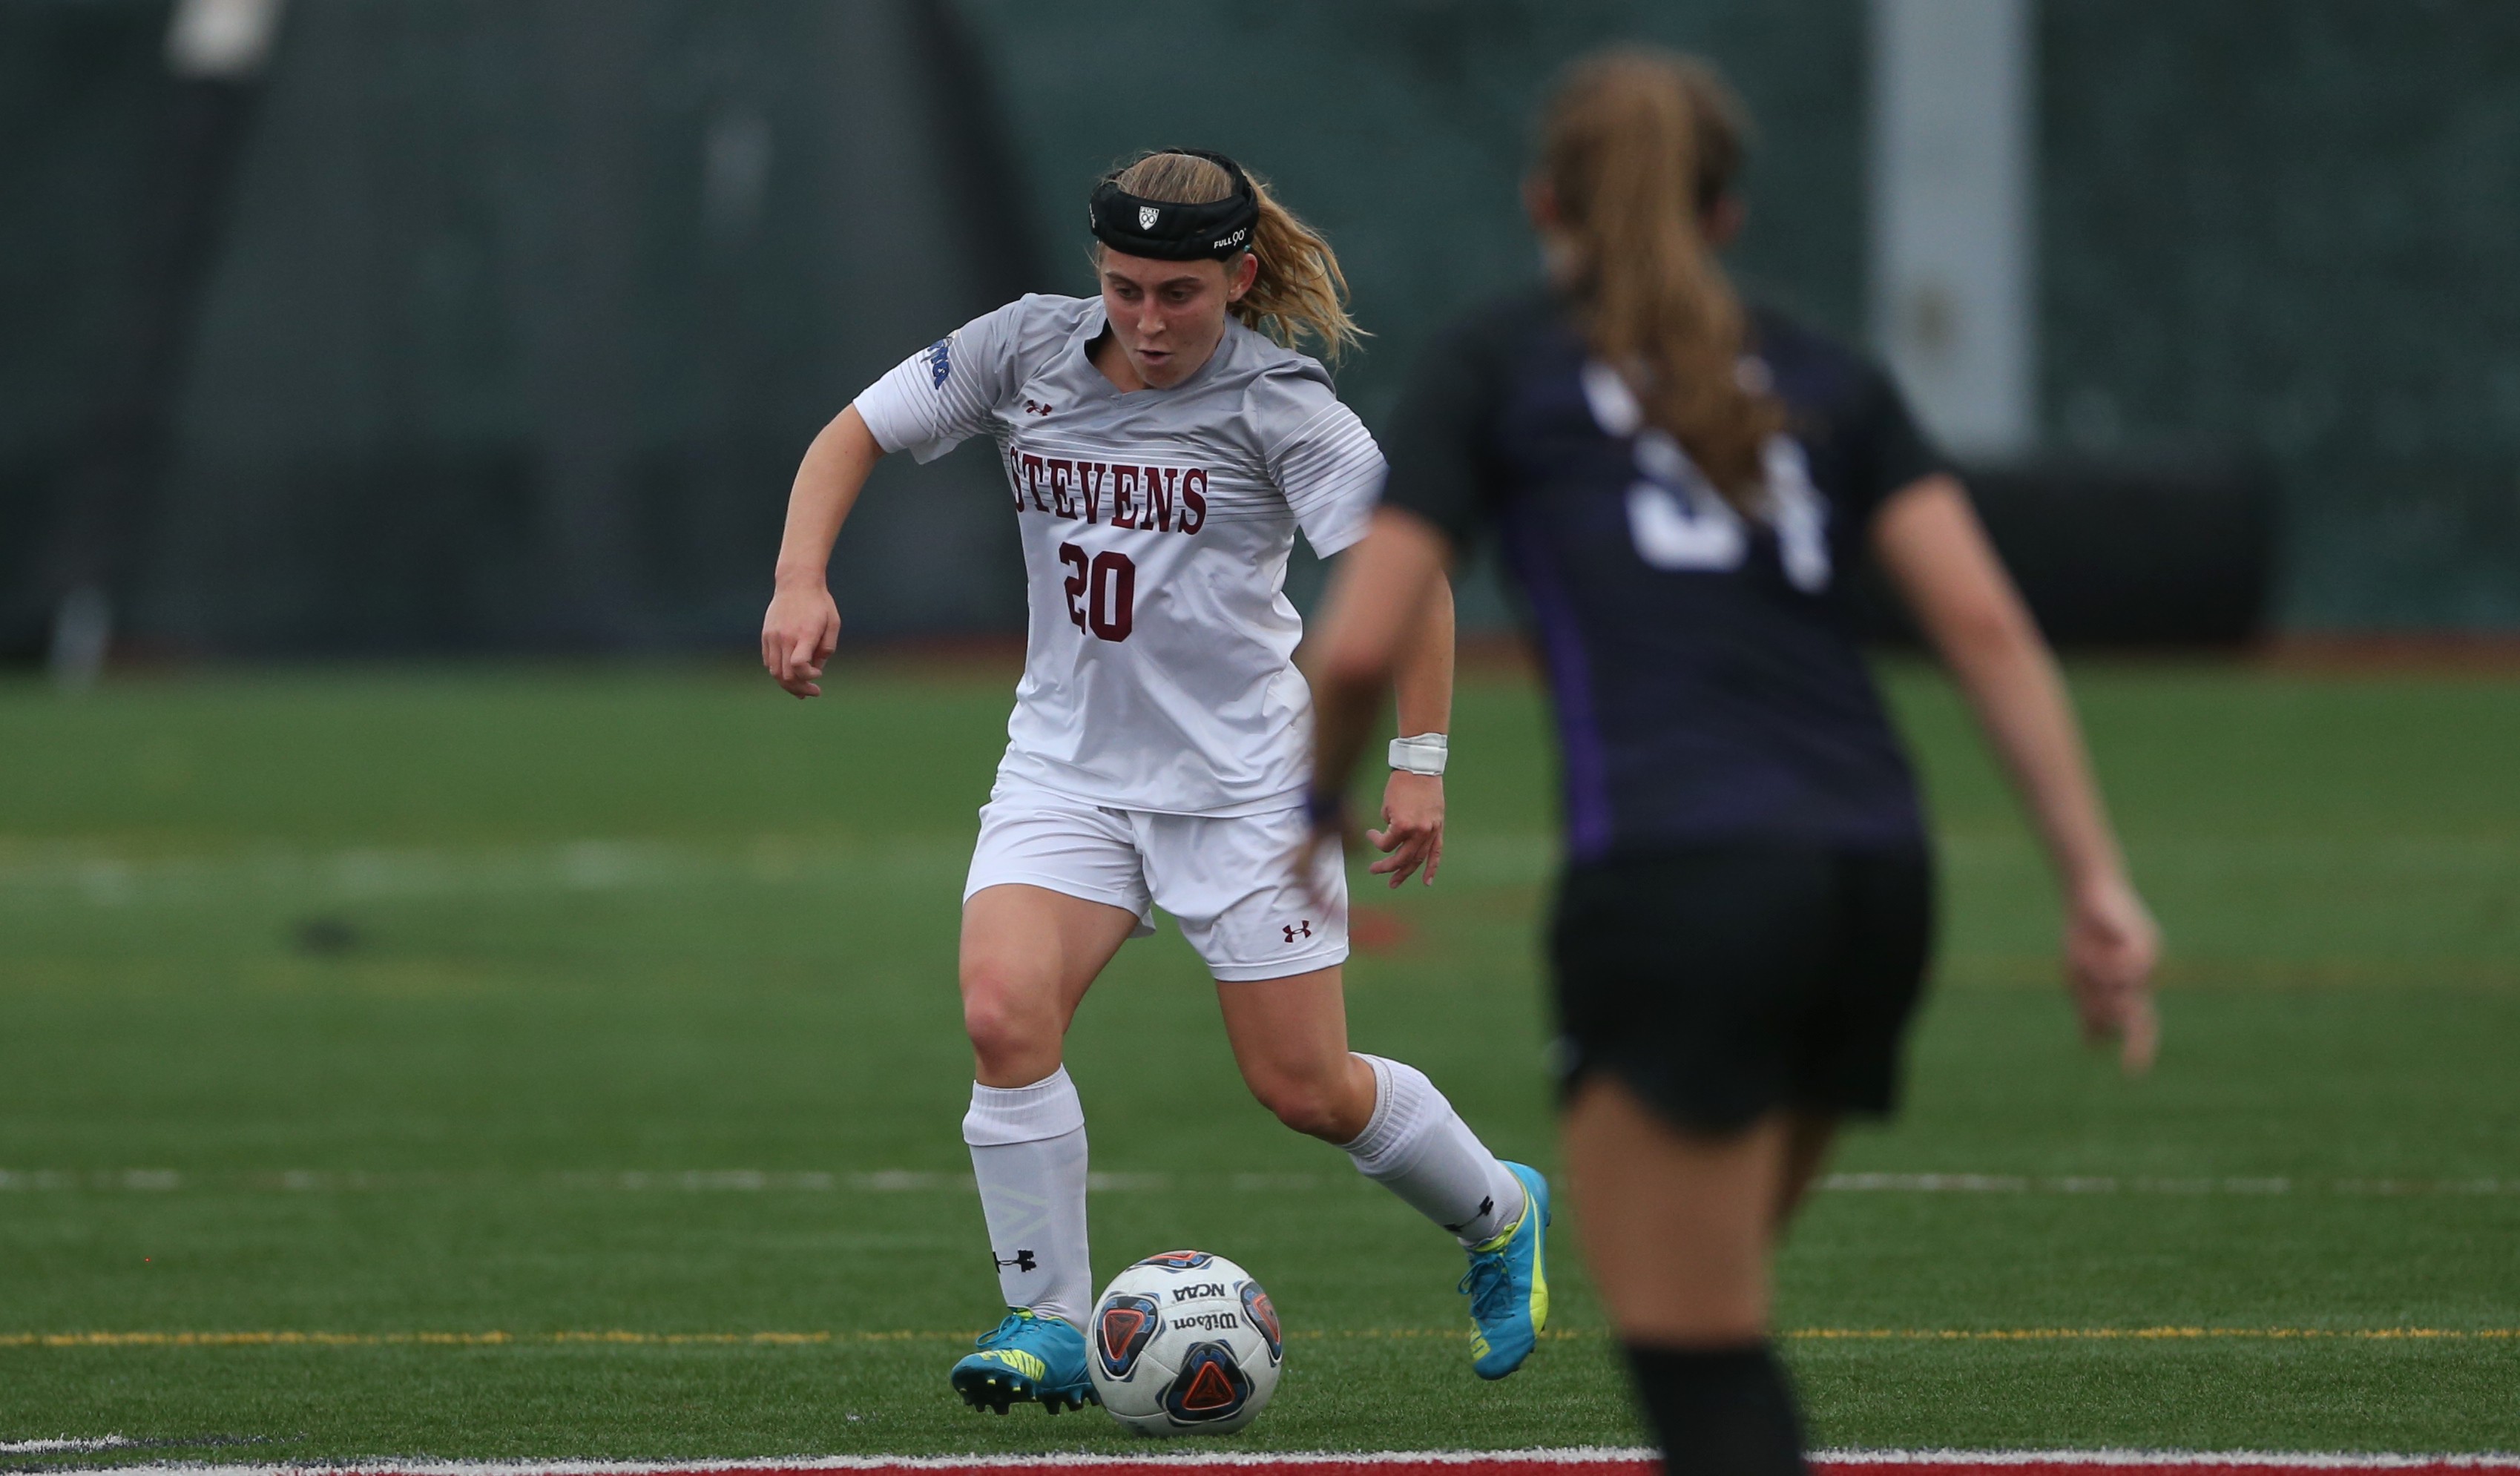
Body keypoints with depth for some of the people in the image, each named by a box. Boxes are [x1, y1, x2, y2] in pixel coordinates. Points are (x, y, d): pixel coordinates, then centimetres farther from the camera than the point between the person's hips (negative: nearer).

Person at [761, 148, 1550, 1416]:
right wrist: (800, 580, -12)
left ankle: (1498, 1217, 32)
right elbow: (854, 436, 4)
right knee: (1002, 1012, -22)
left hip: (1240, 775, -3)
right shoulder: (1027, 350, -3)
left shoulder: (1277, 402, -13)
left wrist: (1419, 760, -15)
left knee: (1304, 1089, 1)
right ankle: (1050, 1326, -9)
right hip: (1065, 765, 3)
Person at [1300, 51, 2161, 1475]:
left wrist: (1321, 802, 23)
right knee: (1708, 1299, 21)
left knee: (1697, 1358, -4)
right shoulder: (1828, 380, 20)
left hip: (1674, 879, -5)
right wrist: (2098, 880, 3)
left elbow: (1361, 648, 3)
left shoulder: (1492, 368, 12)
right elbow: (1986, 622, 7)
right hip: (1874, 876, 5)